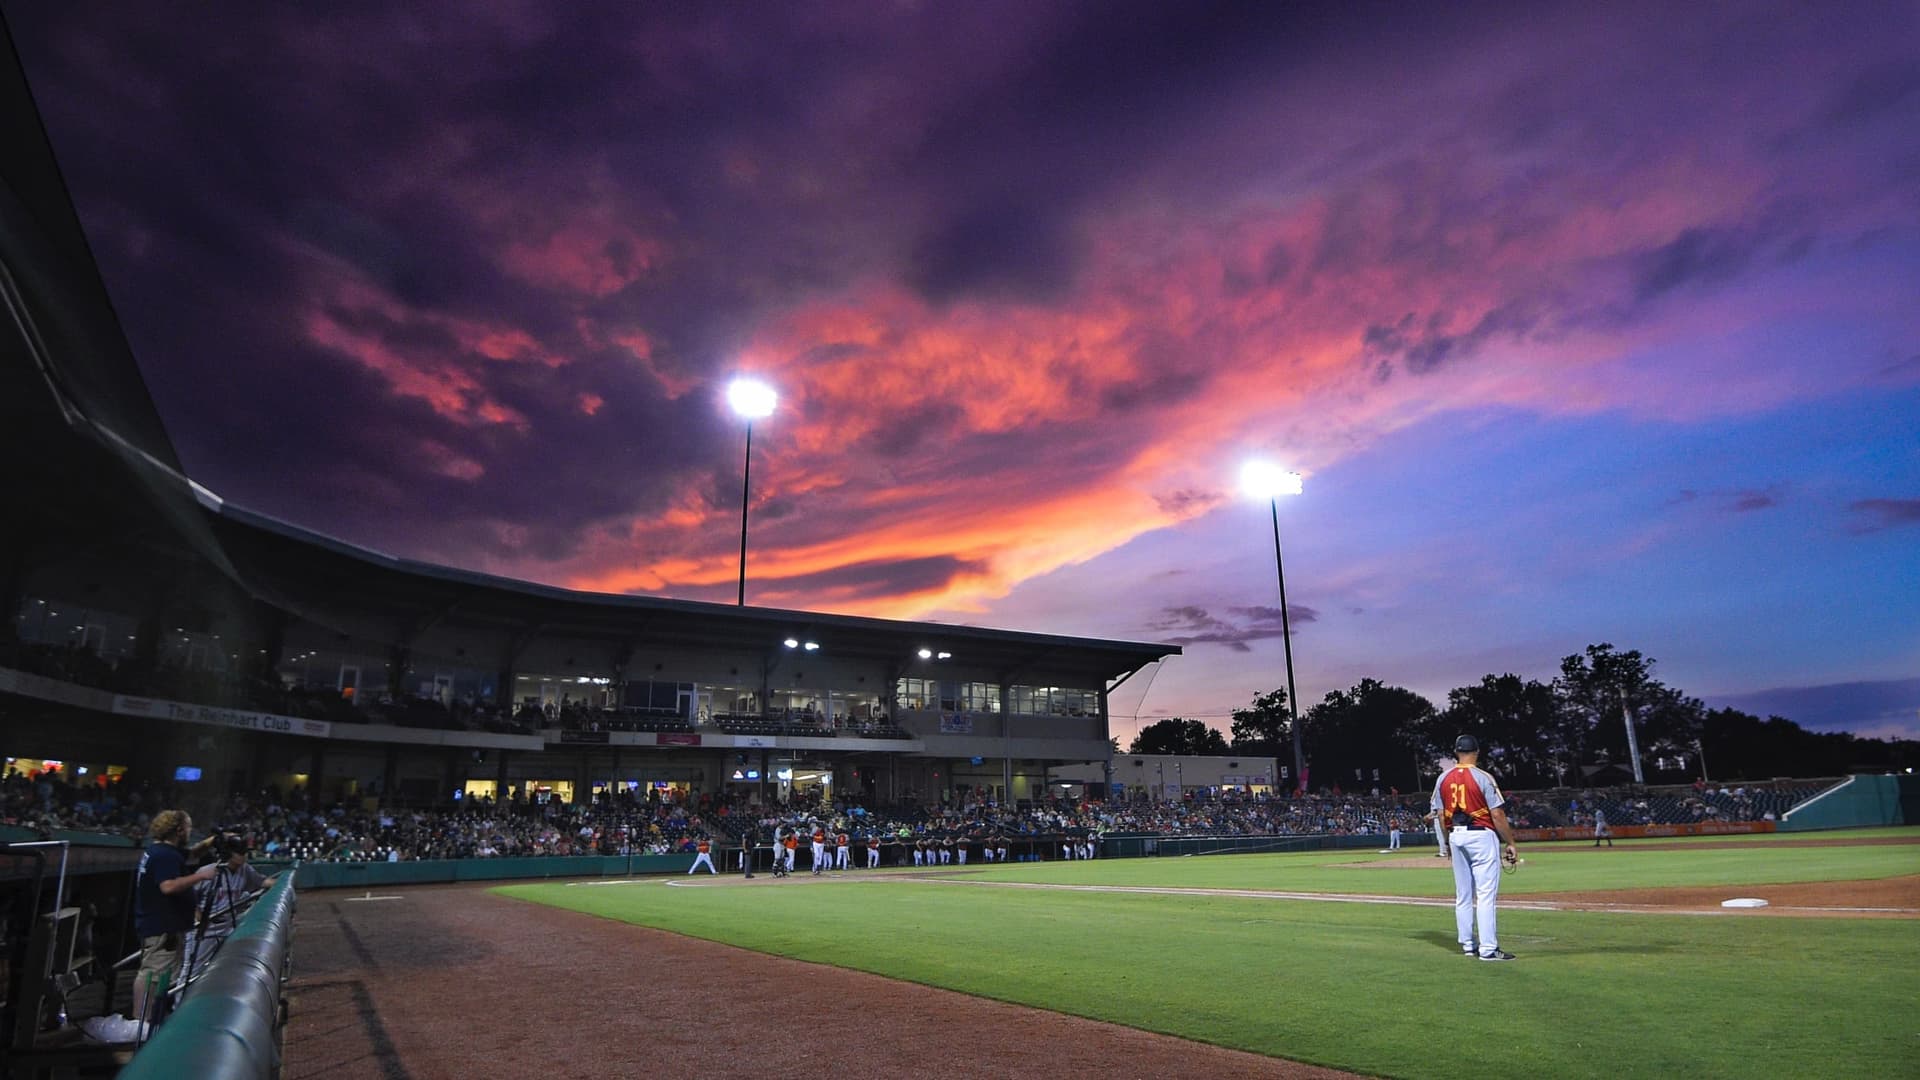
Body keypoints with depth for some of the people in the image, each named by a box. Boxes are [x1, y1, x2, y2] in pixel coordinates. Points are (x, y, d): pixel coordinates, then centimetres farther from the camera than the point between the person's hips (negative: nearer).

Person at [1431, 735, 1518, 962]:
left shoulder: (1443, 779, 6)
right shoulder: (1483, 777, -9)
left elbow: (1441, 814, 7)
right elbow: (1497, 814, -11)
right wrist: (1510, 843, -4)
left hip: (1456, 836, 5)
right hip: (1481, 835, -5)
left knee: (1463, 895, 12)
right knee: (1486, 893, -4)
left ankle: (1468, 944, 18)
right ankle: (1488, 949, -6)